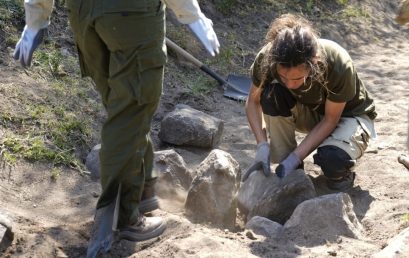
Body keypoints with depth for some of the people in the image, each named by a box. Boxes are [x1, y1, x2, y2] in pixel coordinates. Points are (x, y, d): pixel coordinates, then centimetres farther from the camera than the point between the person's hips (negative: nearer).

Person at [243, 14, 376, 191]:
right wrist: (262, 145, -26)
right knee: (271, 94, -29)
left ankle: (340, 174, 3)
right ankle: (287, 170, -10)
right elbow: (253, 101, -12)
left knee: (332, 159, -36)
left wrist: (294, 158, -30)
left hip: (347, 115, -4)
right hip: (309, 112, 4)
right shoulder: (268, 58, -29)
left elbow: (330, 119, -24)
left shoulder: (339, 65, -37)